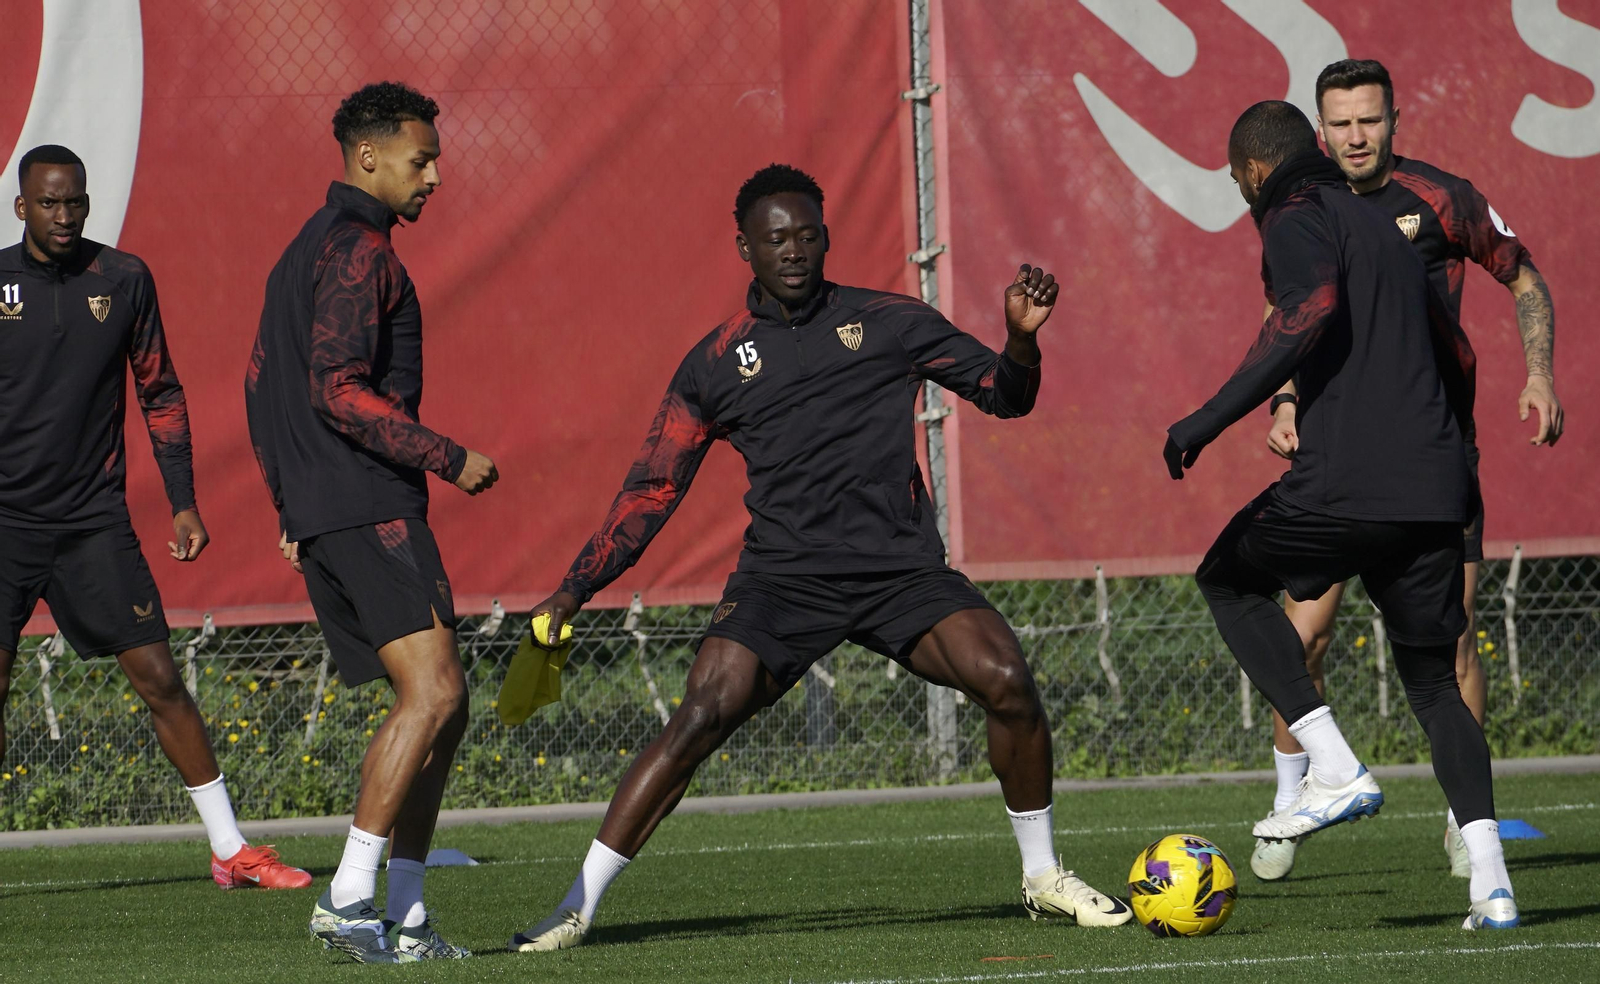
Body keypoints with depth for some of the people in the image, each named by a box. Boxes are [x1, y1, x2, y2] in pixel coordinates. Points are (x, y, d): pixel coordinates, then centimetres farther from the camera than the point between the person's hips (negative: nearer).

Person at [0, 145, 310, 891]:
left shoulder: (123, 280, 4)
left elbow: (160, 394, 11)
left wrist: (183, 503, 6)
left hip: (96, 519, 1)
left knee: (158, 678, -2)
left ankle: (230, 850, 5)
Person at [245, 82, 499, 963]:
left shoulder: (303, 252, 22)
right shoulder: (360, 251, -10)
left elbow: (261, 385, 26)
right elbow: (340, 389, -20)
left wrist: (290, 509, 29)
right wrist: (448, 458, -17)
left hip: (321, 515, 11)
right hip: (368, 506, -11)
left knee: (436, 701, 9)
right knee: (434, 690, -17)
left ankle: (405, 919, 6)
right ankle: (348, 897, -20)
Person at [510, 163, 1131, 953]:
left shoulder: (886, 322, 9)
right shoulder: (716, 363, 9)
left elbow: (1003, 395, 12)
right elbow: (653, 489, 14)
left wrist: (1021, 339, -10)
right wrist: (575, 589, 9)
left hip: (901, 568, 1)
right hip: (783, 577, -1)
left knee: (1006, 680, -21)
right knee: (701, 715, -21)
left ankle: (1042, 876, 1)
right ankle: (577, 908, -14)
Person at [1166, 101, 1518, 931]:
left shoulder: (1297, 219, 1)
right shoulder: (1385, 230, 26)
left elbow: (1311, 310, -20)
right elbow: (1455, 356, 29)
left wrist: (1213, 417, -21)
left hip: (1346, 485, -7)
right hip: (1434, 489, 7)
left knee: (1229, 579, 18)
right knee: (1431, 677, 16)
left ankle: (1336, 770, 3)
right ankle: (1491, 883, 0)